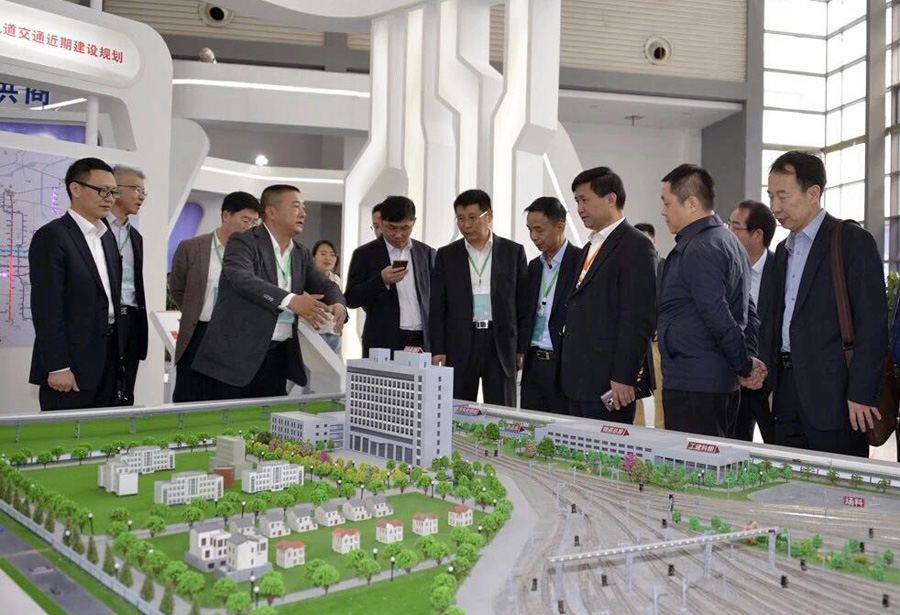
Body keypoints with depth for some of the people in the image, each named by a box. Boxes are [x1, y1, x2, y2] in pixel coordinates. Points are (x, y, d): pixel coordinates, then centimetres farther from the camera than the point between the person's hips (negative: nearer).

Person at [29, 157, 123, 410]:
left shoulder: (107, 236, 15)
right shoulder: (51, 236, -9)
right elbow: (47, 308, -15)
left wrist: (118, 358, 12)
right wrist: (57, 367, -18)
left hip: (108, 361, 7)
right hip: (71, 365, -7)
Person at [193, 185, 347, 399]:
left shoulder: (302, 254, 14)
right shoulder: (243, 242, -7)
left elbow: (325, 285, 12)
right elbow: (241, 278, -24)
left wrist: (338, 304, -14)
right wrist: (291, 300, -39)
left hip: (278, 356, 6)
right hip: (238, 352, -6)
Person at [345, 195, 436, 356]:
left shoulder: (427, 253, 12)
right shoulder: (365, 254, 3)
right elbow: (351, 299, -1)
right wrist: (381, 280, -16)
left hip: (423, 343, 3)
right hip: (383, 343, -2)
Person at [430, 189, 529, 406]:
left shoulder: (513, 252, 5)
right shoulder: (446, 256, 7)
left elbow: (524, 304, 5)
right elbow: (437, 308, 5)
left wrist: (523, 349, 0)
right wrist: (437, 351, -2)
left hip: (501, 344, 0)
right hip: (459, 346, 1)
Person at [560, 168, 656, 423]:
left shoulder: (636, 246, -9)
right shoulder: (590, 248, 20)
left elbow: (639, 318, -16)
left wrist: (623, 377, -19)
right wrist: (571, 374, 16)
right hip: (580, 382, 8)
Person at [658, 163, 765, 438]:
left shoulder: (698, 250, -15)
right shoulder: (728, 241, 17)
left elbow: (718, 316, -19)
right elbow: (748, 312, 18)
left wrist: (745, 365, -8)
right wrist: (749, 358, 8)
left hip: (693, 385, -10)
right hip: (724, 382, 10)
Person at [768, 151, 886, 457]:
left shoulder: (853, 241, -5)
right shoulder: (783, 250, 18)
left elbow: (872, 324, -11)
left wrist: (861, 395, -16)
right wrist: (772, 386, 13)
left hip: (832, 393, -7)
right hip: (788, 393, 7)